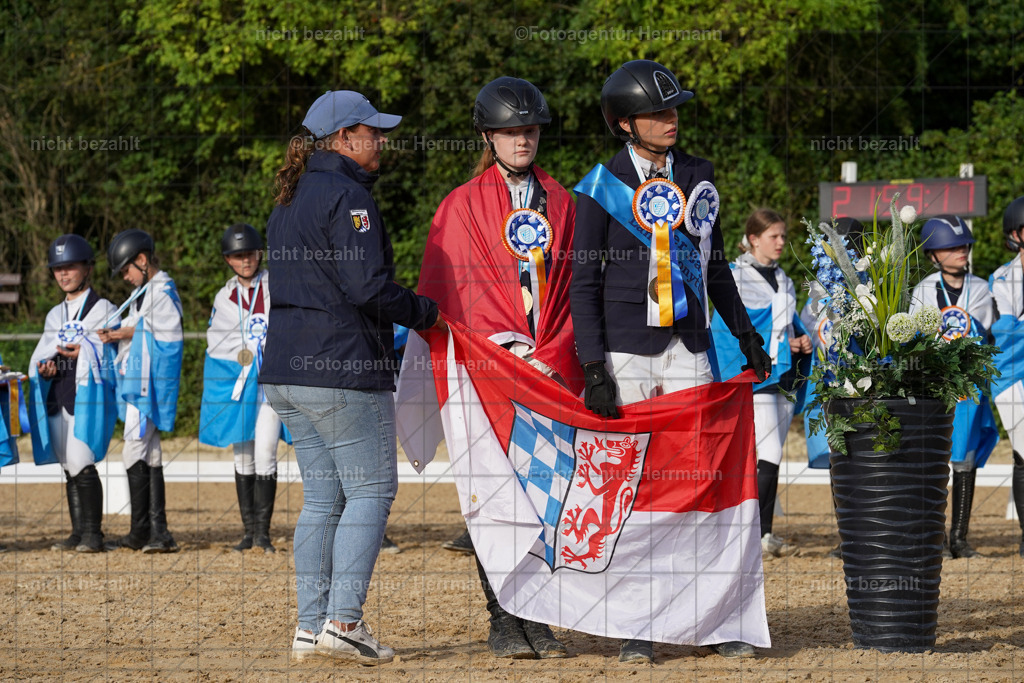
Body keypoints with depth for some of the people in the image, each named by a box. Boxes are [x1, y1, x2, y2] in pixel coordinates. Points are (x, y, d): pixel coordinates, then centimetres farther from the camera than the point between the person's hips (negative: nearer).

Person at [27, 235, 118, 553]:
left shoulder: (103, 310, 2)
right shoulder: (55, 315, 22)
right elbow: (41, 354, 20)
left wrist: (84, 353, -22)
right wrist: (44, 368, -3)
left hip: (88, 395, -7)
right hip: (57, 395, 7)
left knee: (82, 464, -15)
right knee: (69, 467, 7)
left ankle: (93, 533, -12)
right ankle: (78, 532, 12)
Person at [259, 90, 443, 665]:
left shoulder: (289, 201, 19)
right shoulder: (346, 195, -12)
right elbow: (367, 286, -20)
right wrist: (425, 312, -5)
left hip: (287, 371, 9)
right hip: (344, 370, -9)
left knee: (323, 496, 12)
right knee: (371, 488, -4)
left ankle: (312, 626, 9)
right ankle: (343, 621, -12)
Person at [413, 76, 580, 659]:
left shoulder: (559, 202, 15)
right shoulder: (463, 205, 5)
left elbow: (569, 285, 11)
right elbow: (460, 291, -2)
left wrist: (552, 359, -4)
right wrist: (514, 351, -12)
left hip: (553, 369, 3)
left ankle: (537, 618, 4)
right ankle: (503, 619, 1)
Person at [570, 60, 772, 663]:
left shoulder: (697, 176, 11)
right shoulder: (602, 187, -3)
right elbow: (585, 283, -5)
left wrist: (745, 331, 21)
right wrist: (594, 368, -13)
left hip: (689, 348, 4)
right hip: (626, 353, -4)